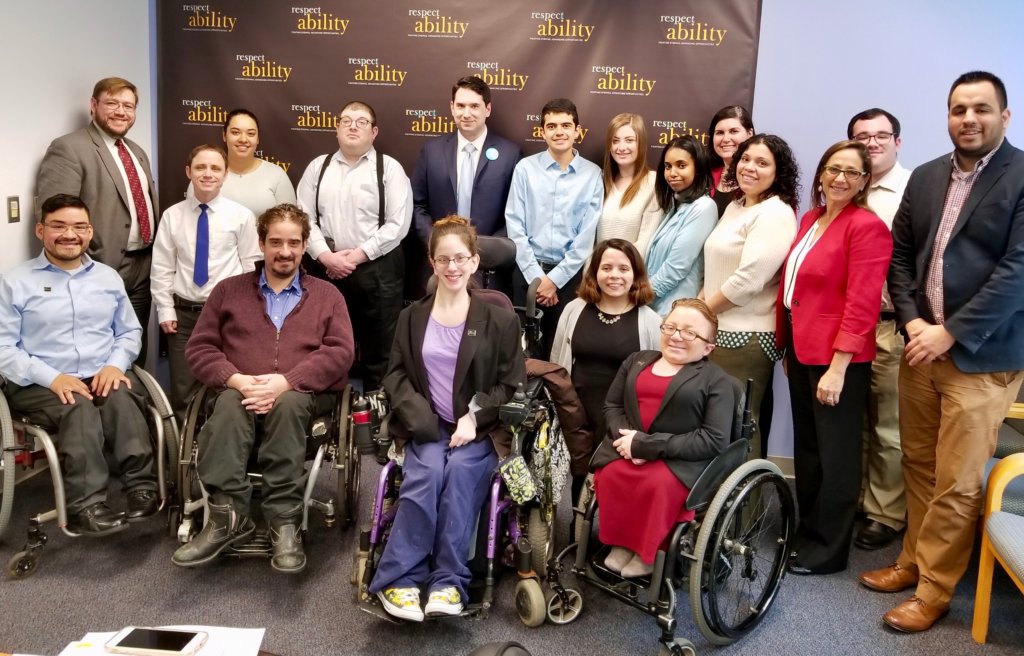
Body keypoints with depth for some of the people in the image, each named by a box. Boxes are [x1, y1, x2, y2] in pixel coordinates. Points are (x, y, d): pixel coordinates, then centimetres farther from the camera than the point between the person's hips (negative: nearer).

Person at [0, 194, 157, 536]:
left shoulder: (108, 277, 18)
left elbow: (130, 331, 18)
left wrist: (115, 364, -4)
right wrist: (51, 377, -18)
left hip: (105, 377, 3)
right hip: (41, 385, -2)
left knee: (122, 399, -32)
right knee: (79, 409, -35)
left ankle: (143, 489, -38)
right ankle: (85, 506, -40)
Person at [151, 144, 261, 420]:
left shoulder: (241, 215, -1)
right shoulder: (172, 215, 4)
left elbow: (251, 266, 0)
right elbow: (161, 268, 5)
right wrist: (165, 310, -1)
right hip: (184, 312, 2)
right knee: (182, 391, 7)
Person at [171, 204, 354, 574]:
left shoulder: (327, 296, 16)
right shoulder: (229, 290, 20)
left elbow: (340, 353, 0)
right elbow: (199, 348, 11)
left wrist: (285, 382, -15)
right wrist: (236, 380, -11)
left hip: (303, 394, -1)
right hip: (240, 390, 2)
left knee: (288, 403, -36)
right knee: (229, 404, -33)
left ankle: (285, 522, -37)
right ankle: (228, 516, -38)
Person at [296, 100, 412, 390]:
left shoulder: (389, 168, -1)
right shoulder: (318, 167, 9)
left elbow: (398, 224, -8)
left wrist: (358, 256, -13)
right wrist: (326, 256, -10)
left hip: (377, 269, -3)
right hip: (327, 268, 3)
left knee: (379, 347, 4)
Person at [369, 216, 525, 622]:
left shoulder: (499, 320, 5)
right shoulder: (412, 317, 11)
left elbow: (511, 384, 3)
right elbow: (395, 375, 8)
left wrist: (473, 417, -13)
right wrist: (420, 417, -11)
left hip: (478, 430, -1)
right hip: (427, 426, 1)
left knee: (460, 471, -31)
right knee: (427, 473, -30)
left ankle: (447, 582, -25)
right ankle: (399, 578, -22)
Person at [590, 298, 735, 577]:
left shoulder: (717, 380, 2)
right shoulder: (637, 361, 17)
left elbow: (714, 440, -9)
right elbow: (612, 407, 14)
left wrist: (646, 445, -16)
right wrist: (628, 440, -10)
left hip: (681, 460, -3)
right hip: (628, 450, 4)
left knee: (658, 484, -35)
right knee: (610, 475, -30)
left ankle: (647, 549, -9)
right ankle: (621, 541, -8)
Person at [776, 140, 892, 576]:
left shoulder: (867, 226, -13)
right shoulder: (811, 219, 11)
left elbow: (861, 303, -19)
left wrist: (838, 366, -21)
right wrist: (788, 347, 15)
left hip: (837, 358, -7)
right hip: (802, 351, 8)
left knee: (835, 454, 6)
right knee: (806, 446, 18)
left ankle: (829, 549, 21)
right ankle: (807, 529, 35)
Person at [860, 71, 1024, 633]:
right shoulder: (926, 177, 10)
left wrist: (951, 333, -17)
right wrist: (911, 320, -4)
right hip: (921, 346, 5)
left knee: (957, 483, 2)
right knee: (918, 466, 16)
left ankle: (934, 590, 17)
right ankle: (913, 560, 32)